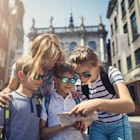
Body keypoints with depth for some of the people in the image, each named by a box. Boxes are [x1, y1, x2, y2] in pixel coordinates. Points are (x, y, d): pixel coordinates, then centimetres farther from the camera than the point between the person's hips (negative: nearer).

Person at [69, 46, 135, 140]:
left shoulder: (111, 72, -23)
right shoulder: (79, 85, -12)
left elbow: (130, 105, -35)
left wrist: (98, 103, -50)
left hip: (118, 125, -2)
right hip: (96, 127, 2)